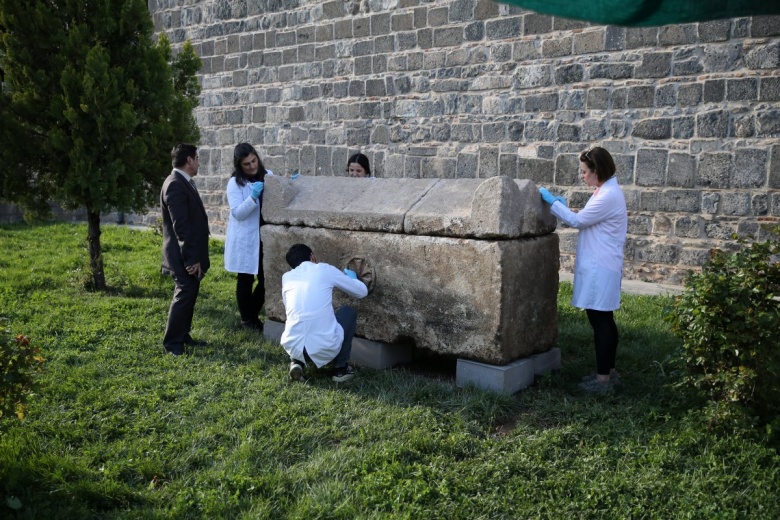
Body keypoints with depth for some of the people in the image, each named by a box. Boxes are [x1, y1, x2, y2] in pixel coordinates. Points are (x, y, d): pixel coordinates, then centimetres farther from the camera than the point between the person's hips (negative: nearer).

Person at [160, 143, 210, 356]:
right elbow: (181, 226, -23)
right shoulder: (175, 185, -19)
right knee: (184, 295, -5)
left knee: (189, 295, 15)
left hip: (191, 253, 10)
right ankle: (172, 342, 5)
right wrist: (191, 258, -23)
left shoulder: (184, 183, 13)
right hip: (183, 256, -10)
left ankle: (183, 336, 25)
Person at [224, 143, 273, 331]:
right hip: (245, 239, -4)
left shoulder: (268, 175, 4)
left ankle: (254, 315, 26)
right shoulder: (235, 182, -9)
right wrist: (253, 197, -29)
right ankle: (246, 319, 22)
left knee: (266, 279, 7)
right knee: (245, 280, 8)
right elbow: (238, 213, -16)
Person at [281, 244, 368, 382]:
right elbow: (362, 291, 17)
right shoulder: (325, 269, 7)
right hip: (325, 349, -3)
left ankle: (297, 362, 14)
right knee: (349, 312, 26)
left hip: (293, 347, 3)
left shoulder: (286, 277, 15)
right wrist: (352, 277, 39)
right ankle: (340, 368, 23)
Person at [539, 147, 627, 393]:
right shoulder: (606, 191, 14)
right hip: (600, 266, 10)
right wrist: (563, 207, 8)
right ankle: (608, 371, 26)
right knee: (604, 320, 16)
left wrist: (551, 201, -8)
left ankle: (603, 378, 2)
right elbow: (586, 221, 17)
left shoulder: (608, 195, -18)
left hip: (600, 268, -10)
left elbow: (578, 221, -16)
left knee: (600, 321, -5)